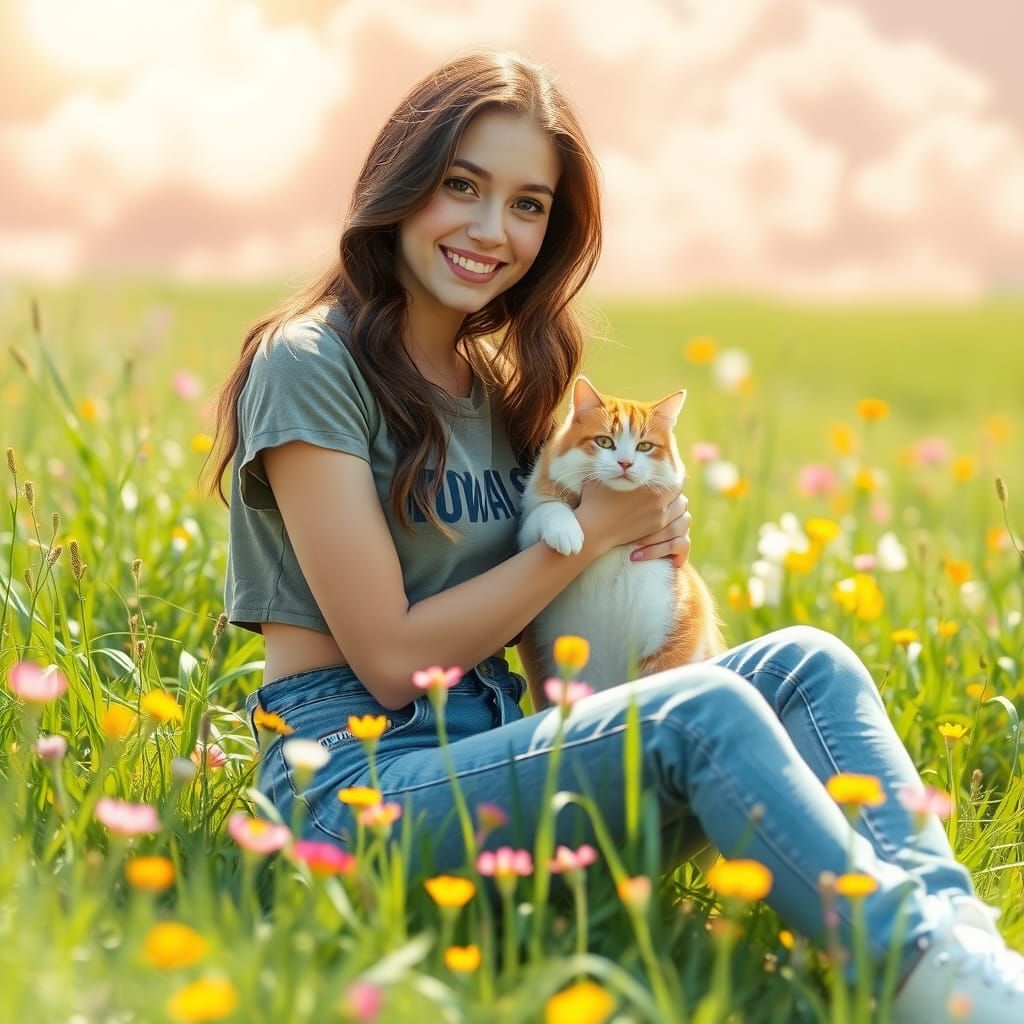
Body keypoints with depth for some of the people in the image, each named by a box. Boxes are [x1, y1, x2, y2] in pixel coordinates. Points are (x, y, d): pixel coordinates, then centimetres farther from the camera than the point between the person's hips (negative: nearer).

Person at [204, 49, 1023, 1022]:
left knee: (802, 664, -14)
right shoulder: (310, 364, -9)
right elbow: (391, 659, -13)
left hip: (486, 754, 8)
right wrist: (588, 530, -7)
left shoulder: (494, 384, 15)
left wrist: (647, 531, -2)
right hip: (355, 783, -7)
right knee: (703, 711, -30)